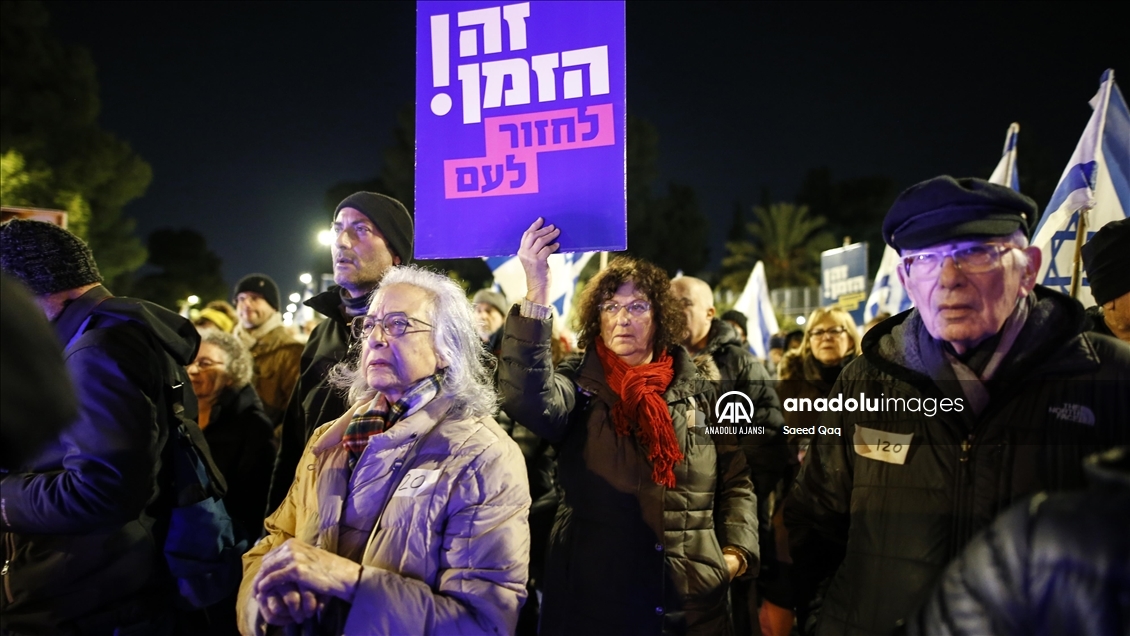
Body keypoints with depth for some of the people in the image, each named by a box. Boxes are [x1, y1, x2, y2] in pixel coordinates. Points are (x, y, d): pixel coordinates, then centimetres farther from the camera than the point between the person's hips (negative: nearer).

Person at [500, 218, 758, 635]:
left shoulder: (697, 392, 6)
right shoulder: (578, 386, -3)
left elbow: (736, 480, 12)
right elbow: (527, 398, -26)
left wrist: (737, 550, -2)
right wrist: (536, 295, -33)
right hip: (591, 600, -2)